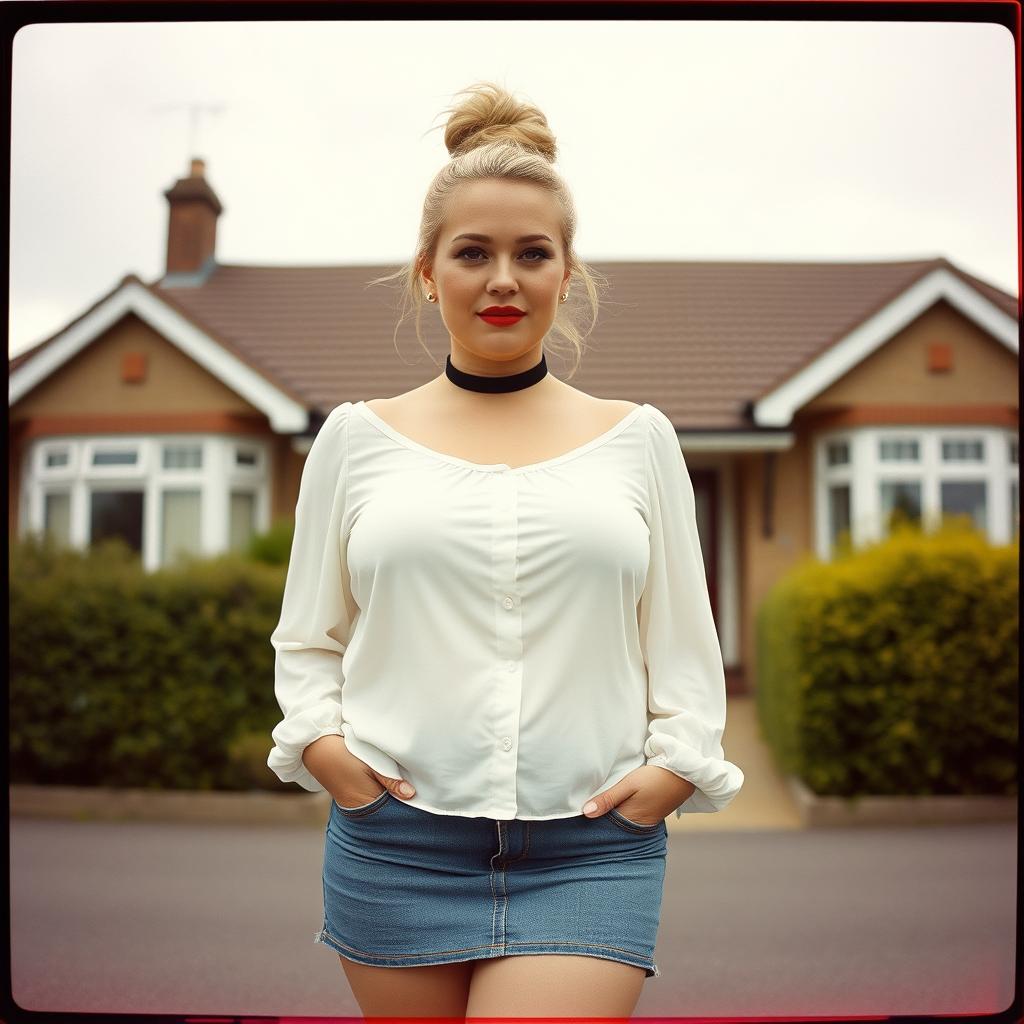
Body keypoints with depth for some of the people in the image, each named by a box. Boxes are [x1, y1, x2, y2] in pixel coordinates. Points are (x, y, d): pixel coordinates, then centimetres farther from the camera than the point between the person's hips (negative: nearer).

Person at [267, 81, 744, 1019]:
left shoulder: (638, 438, 8)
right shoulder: (359, 436, 7)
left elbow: (684, 640, 10)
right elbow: (307, 637, 12)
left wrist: (676, 764, -4)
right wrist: (320, 741, -5)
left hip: (590, 851, 0)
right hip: (396, 840, 1)